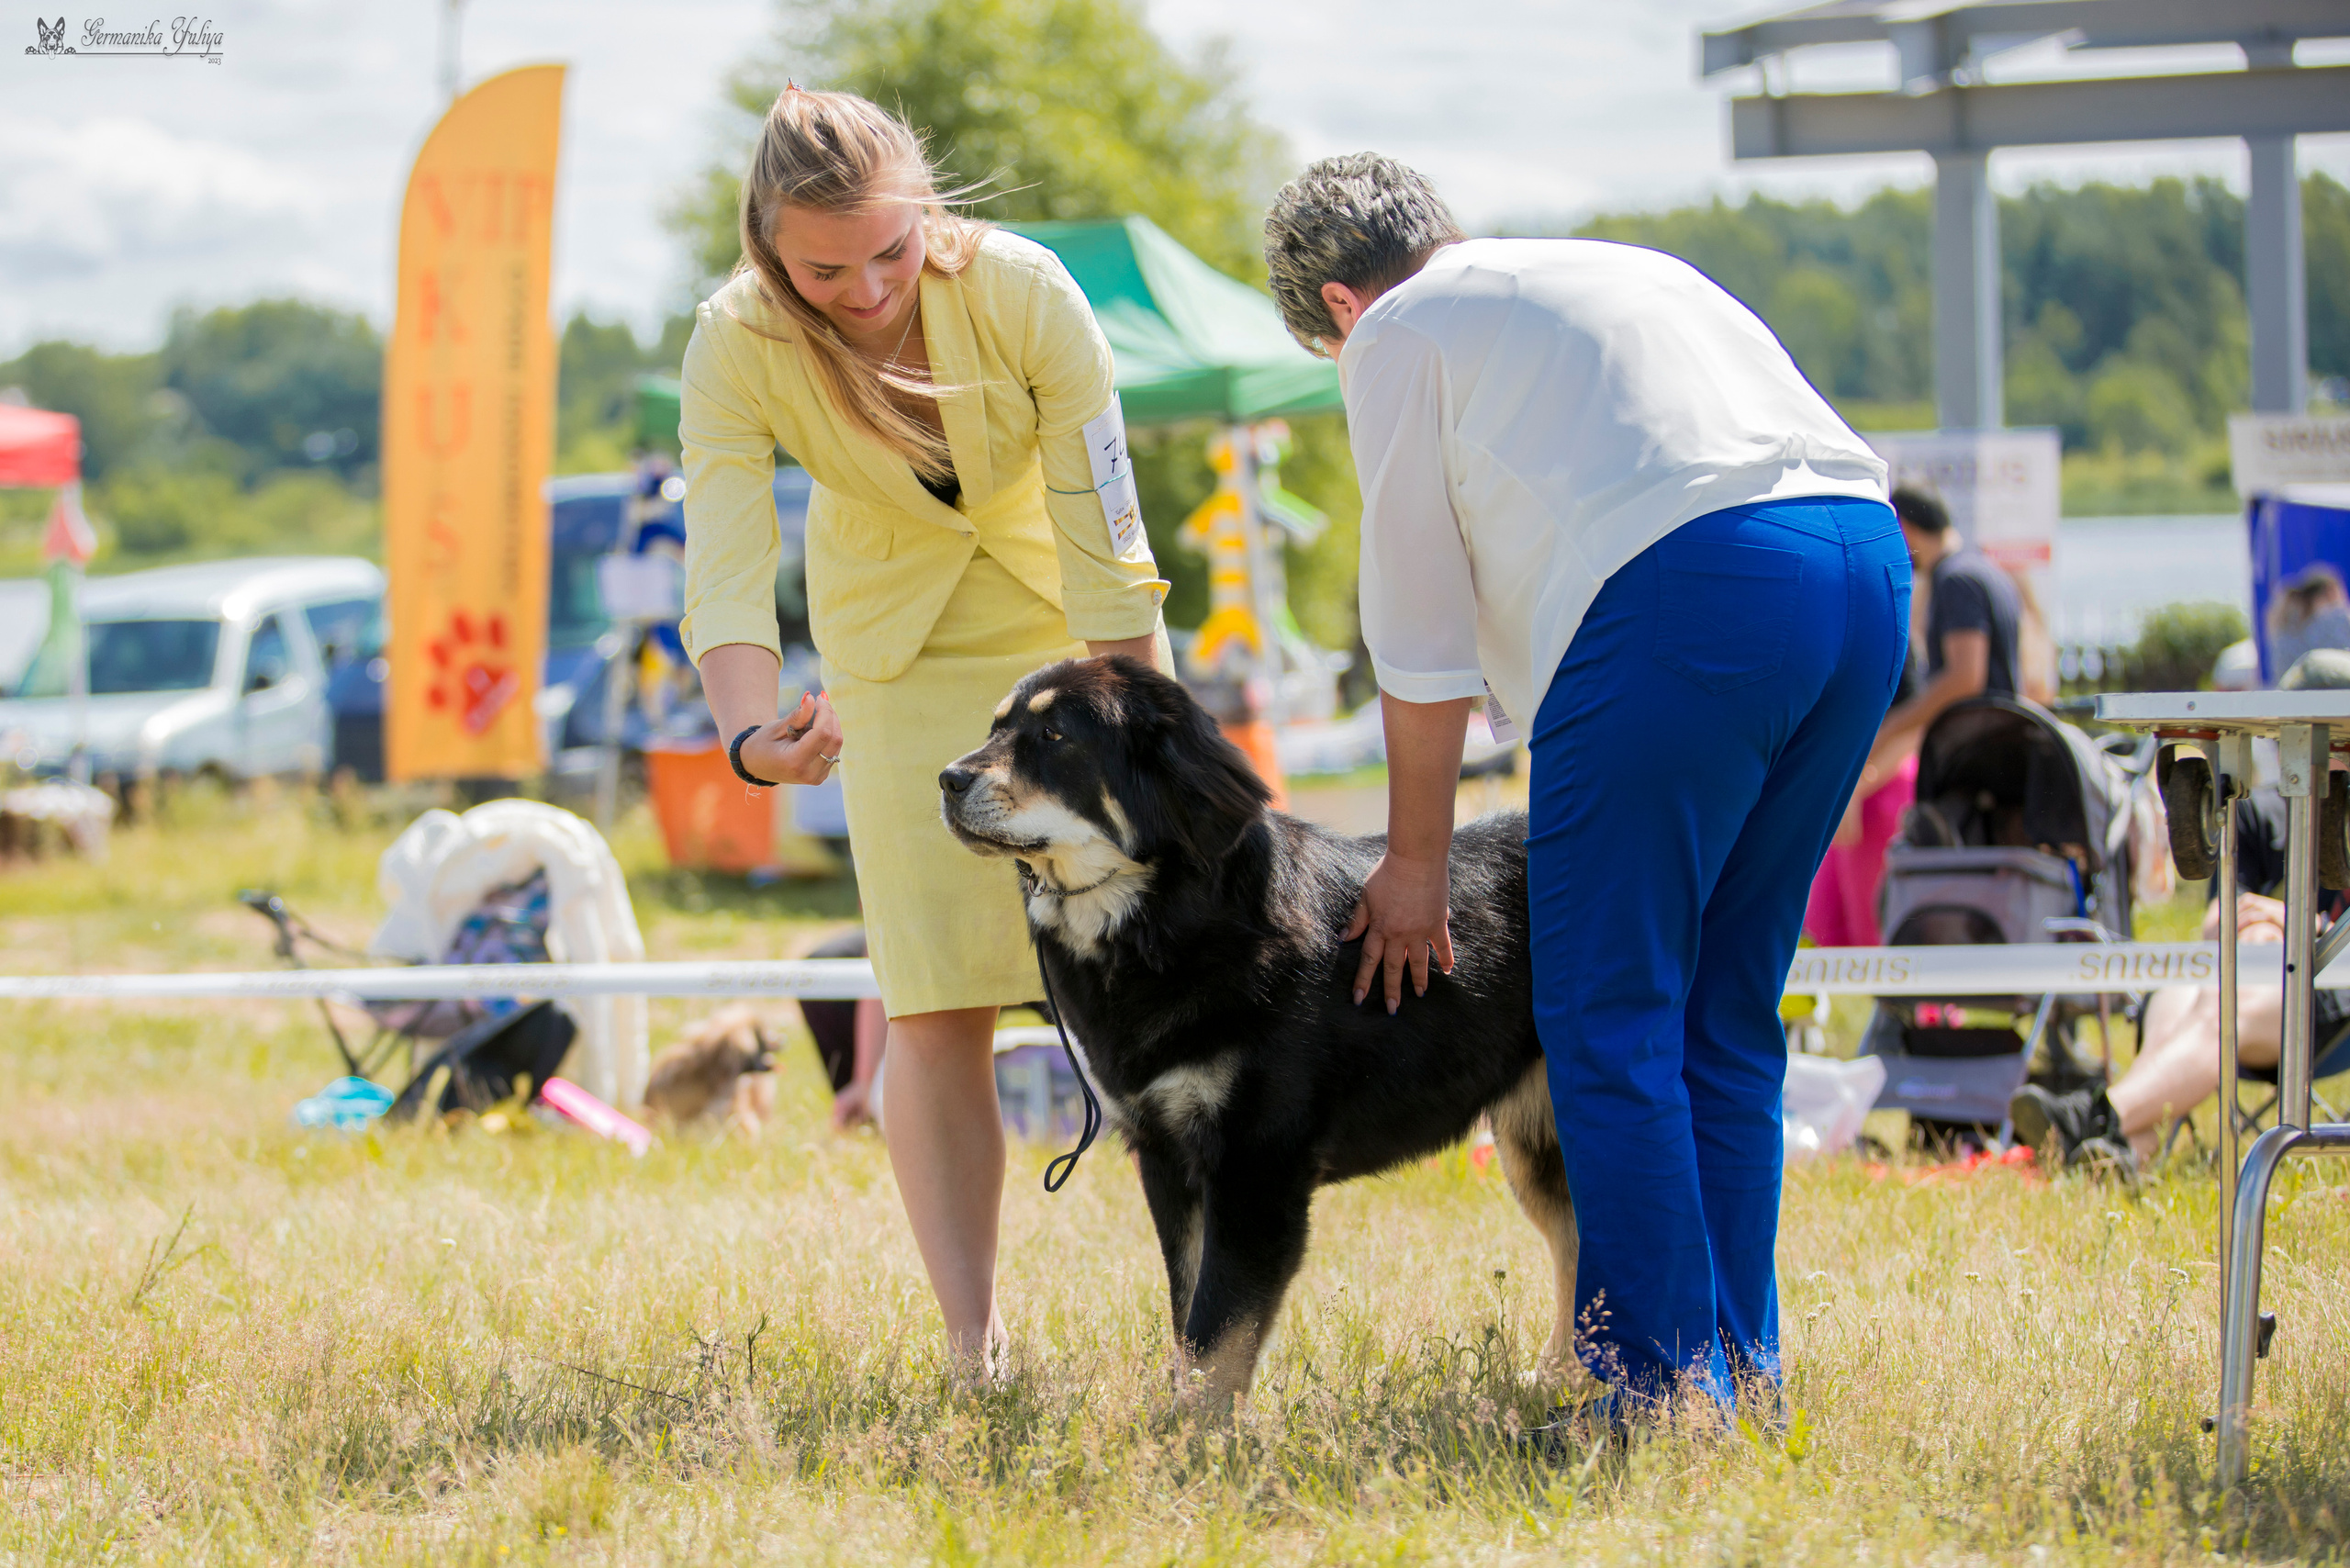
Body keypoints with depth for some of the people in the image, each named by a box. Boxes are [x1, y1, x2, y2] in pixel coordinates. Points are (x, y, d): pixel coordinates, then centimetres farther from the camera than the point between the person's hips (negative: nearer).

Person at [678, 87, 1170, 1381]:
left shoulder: (1020, 292, -29)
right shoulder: (736, 347, -26)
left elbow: (1106, 546, -26)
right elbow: (724, 566, -35)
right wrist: (754, 734, -55)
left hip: (1071, 629, 0)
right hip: (897, 652, 0)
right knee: (934, 1006, -8)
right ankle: (974, 1347, -5)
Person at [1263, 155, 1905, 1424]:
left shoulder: (1398, 334, 13)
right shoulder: (1618, 271, 34)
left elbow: (1420, 638, 12)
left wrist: (1416, 863, 20)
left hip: (1687, 592, -8)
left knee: (1607, 1018, -2)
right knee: (1725, 1011, 15)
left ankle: (1661, 1387, -5)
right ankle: (1740, 1367, 15)